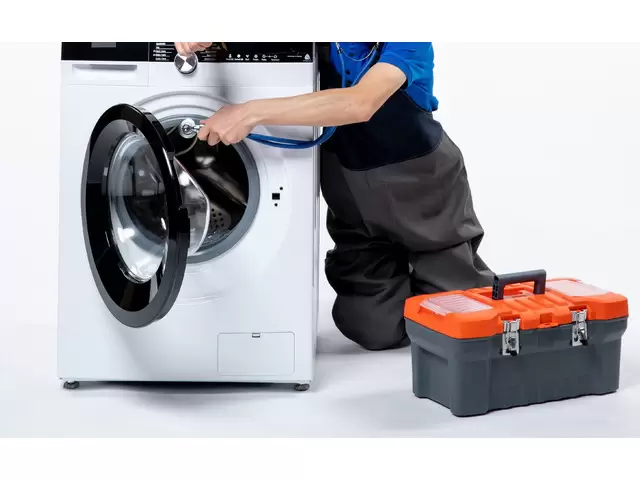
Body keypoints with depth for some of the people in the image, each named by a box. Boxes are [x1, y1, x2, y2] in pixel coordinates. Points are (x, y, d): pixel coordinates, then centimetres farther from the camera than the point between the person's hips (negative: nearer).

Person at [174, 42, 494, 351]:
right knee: (375, 329, -1)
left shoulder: (410, 45, -25)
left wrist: (252, 113, -45)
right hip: (348, 180, 4)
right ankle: (395, 265, 29)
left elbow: (361, 104, -42)